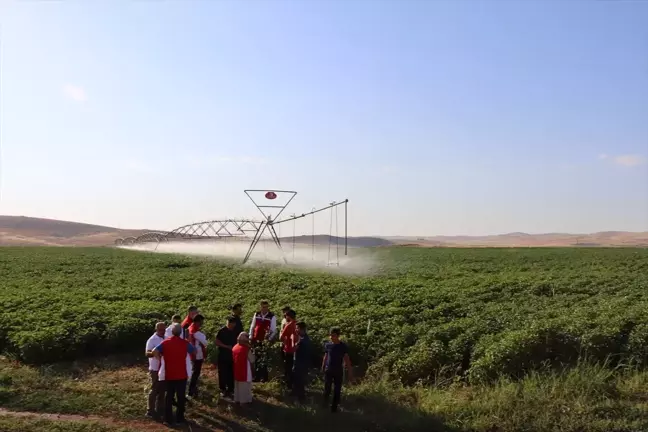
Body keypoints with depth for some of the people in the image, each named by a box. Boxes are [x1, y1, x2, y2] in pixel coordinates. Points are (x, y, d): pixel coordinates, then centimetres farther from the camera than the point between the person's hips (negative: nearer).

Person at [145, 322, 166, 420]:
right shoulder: (152, 340, -14)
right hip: (155, 369, -7)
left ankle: (160, 408, 26)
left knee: (162, 390, 15)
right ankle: (151, 410, 9)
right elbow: (147, 353, -24)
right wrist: (156, 353, -41)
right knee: (154, 390, 0)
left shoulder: (165, 339, 7)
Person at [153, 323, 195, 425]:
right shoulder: (185, 343, -5)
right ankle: (180, 418, 16)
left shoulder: (165, 342, -4)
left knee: (169, 397, 12)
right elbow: (195, 351, 7)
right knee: (181, 397, 10)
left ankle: (168, 419, 14)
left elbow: (155, 351, -18)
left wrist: (160, 358, -1)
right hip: (182, 375, -1)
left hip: (169, 375, 1)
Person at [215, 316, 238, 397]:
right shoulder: (222, 331, -10)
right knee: (223, 373, 2)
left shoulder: (236, 331, 2)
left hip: (233, 355, 3)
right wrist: (227, 346, -18)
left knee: (232, 373, 7)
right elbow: (217, 342, -9)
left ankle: (230, 389, 19)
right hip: (223, 356, -3)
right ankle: (223, 390, 15)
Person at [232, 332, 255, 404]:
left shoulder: (234, 347, 0)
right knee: (245, 385, 6)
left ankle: (237, 399, 28)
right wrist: (252, 353, 1)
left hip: (237, 370, 7)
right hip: (244, 371, -7)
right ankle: (245, 400, 13)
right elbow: (252, 360, -10)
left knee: (237, 385, 19)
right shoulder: (247, 349, -20)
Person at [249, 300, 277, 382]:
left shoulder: (272, 317, -7)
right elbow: (252, 326, 12)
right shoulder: (256, 315, 4)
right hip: (256, 340, 4)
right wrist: (251, 337, 9)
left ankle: (264, 377, 9)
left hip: (265, 341, -4)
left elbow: (273, 330, -5)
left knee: (264, 360, -1)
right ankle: (257, 376, 22)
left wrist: (268, 339, -15)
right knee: (256, 359, 11)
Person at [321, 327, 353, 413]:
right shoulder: (327, 345, -2)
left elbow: (347, 360, -5)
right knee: (327, 389, 1)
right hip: (328, 371, 1)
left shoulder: (343, 346, -8)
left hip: (338, 372, -1)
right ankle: (325, 404, 25)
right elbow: (325, 357, 9)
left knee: (337, 391, 3)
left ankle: (334, 407, 16)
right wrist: (322, 368, 10)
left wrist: (349, 373, -7)